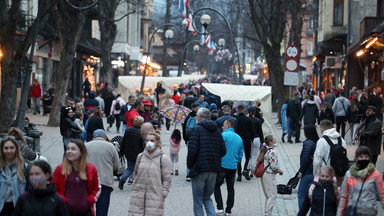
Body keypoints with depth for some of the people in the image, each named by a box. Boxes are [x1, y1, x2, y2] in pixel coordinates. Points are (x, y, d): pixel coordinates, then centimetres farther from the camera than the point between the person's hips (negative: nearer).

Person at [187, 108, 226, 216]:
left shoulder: (197, 129, -8)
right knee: (207, 198, 18)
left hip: (199, 170, -6)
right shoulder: (217, 131, 10)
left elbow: (192, 150, -15)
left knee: (198, 201, 3)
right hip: (213, 170, 6)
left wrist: (189, 165, -2)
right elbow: (223, 151, 7)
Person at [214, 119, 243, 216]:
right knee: (230, 188, 11)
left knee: (216, 186, 5)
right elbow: (240, 154, 14)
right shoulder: (239, 138, 11)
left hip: (223, 165, -6)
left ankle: (220, 208, -4)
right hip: (233, 167, 6)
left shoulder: (223, 135, -9)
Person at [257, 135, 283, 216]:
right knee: (273, 196, -4)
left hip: (264, 175, 9)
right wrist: (280, 171, -4)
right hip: (270, 175, -9)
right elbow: (274, 166, -21)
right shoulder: (273, 152, -17)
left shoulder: (265, 151, 10)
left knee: (268, 196, 17)